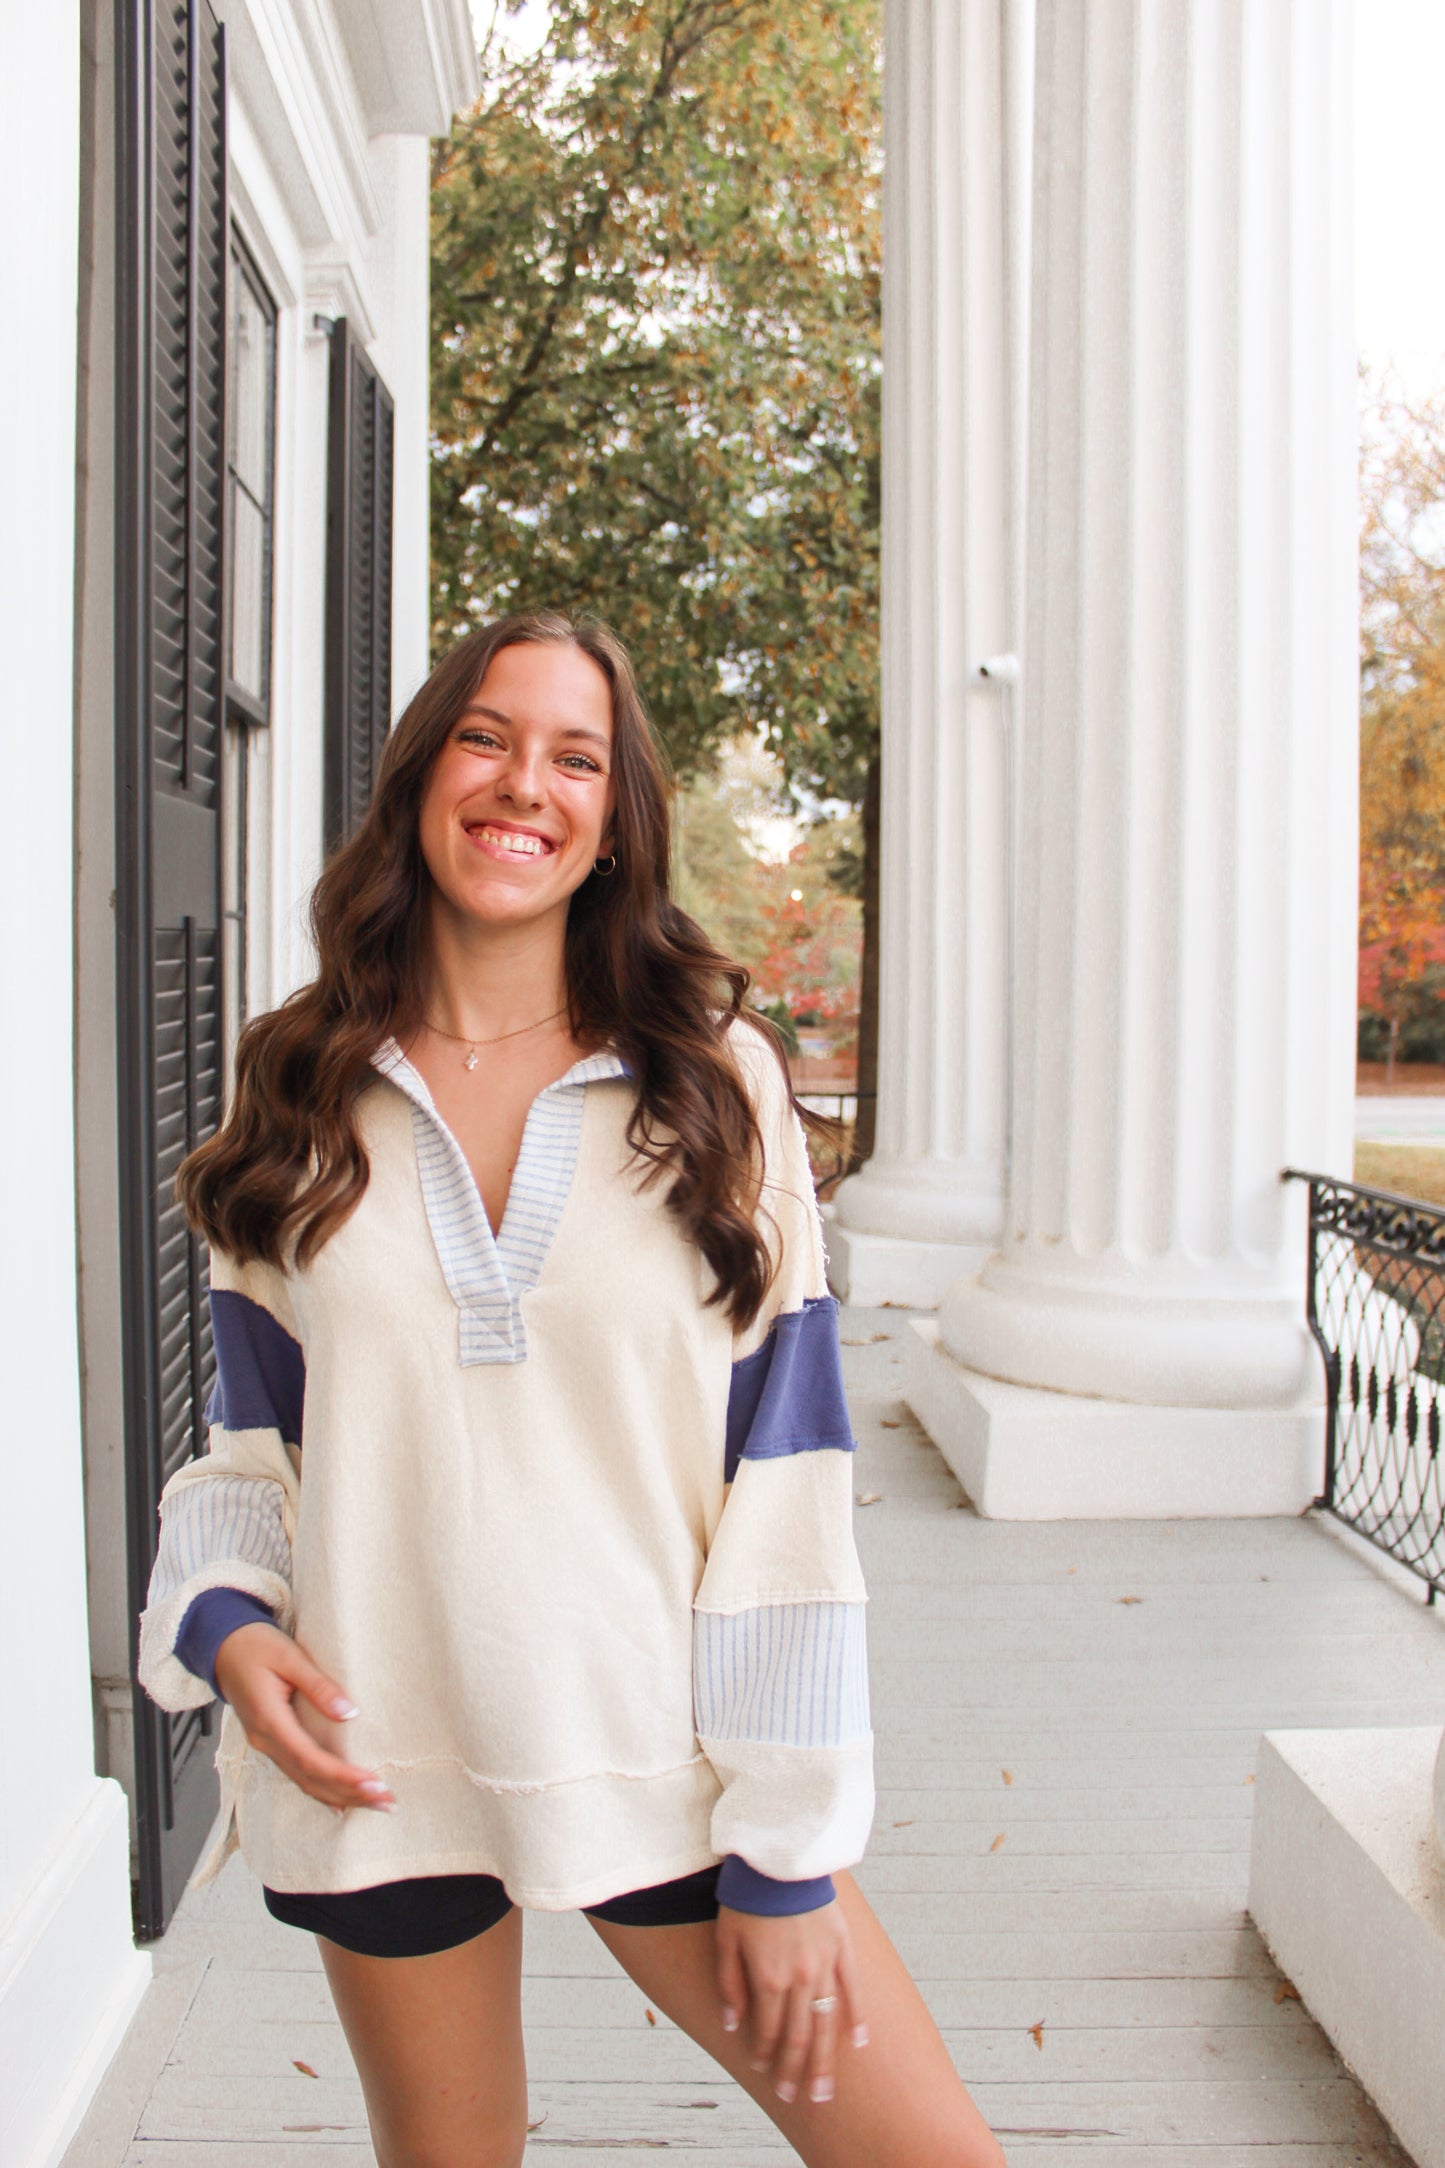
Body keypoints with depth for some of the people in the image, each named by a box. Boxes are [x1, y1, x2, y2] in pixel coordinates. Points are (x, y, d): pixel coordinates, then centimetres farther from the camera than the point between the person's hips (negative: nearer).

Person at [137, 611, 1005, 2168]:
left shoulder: (715, 1086, -5)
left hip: (662, 1755, -1)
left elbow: (785, 1476, -6)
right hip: (378, 1766, 2)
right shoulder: (300, 1098, 2)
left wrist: (786, 1848, -7)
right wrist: (224, 1621, -9)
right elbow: (253, 1438, 10)